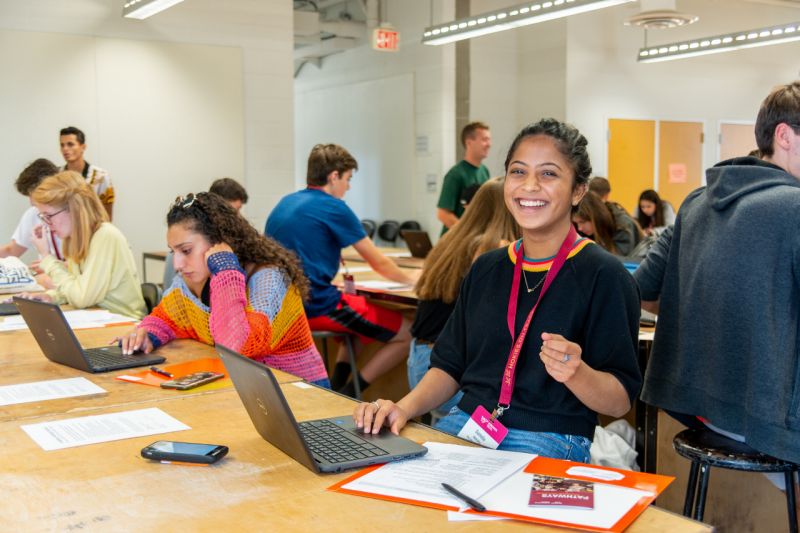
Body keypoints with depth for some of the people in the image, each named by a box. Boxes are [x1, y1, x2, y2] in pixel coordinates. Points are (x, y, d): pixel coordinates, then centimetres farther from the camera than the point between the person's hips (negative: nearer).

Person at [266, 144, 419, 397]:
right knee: (408, 334, -2)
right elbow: (379, 264, 0)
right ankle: (348, 395, -5)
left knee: (363, 314, 30)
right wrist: (411, 279, 17)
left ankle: (335, 385, 14)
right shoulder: (334, 208, -9)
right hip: (318, 306, -9)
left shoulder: (284, 203, 13)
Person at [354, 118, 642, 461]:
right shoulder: (486, 268, 14)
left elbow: (621, 401, -6)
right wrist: (405, 408, -2)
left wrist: (575, 372, -27)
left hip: (548, 443, -5)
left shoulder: (603, 275, -5)